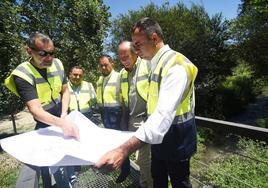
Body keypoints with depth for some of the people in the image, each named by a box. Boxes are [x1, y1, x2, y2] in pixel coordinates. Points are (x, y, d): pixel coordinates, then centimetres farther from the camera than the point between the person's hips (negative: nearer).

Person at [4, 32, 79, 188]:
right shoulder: (22, 74, -23)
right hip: (45, 126, -5)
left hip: (63, 120, 5)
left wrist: (64, 115, -11)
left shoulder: (57, 64, -8)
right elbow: (35, 109, -32)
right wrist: (63, 123, -47)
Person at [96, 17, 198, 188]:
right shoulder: (157, 63, 5)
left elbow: (164, 114, -38)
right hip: (159, 134, 8)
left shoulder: (176, 65, -25)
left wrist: (124, 150, -45)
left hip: (176, 137, -8)